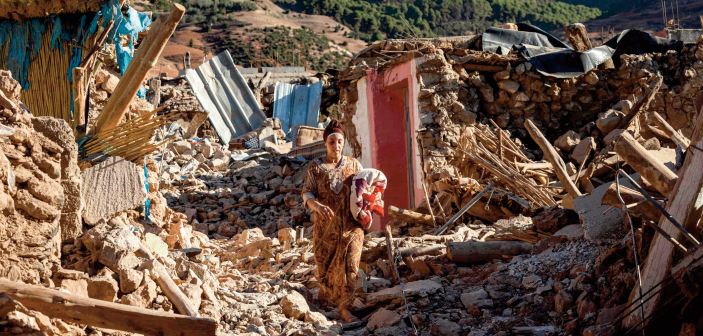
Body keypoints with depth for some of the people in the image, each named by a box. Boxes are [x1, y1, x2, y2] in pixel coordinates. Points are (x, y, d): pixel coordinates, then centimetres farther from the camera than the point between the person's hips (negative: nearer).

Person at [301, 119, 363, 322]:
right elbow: (306, 193, -5)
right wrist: (317, 205, -26)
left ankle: (344, 306, 6)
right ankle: (325, 294, 38)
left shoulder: (354, 164, 6)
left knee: (349, 266, -5)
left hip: (351, 225, 1)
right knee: (325, 265, 10)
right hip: (325, 226, 0)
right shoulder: (316, 167, 1)